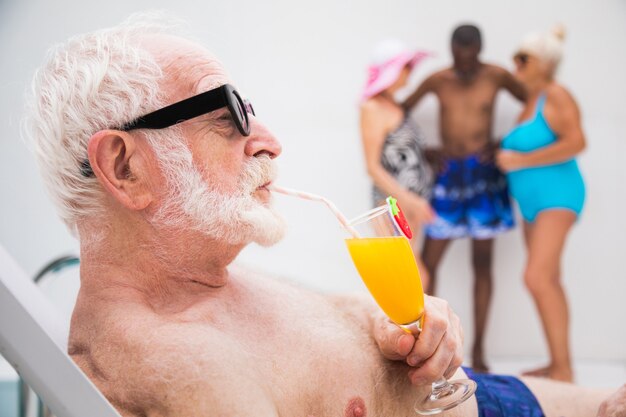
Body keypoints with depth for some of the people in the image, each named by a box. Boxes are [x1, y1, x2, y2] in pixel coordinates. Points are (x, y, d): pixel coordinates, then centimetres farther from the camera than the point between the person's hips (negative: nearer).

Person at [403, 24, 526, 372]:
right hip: (449, 174, 1)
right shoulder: (437, 81, 1)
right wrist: (426, 151, 1)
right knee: (429, 262, -2)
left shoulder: (496, 77, 0)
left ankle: (478, 349, 13)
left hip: (484, 175, 0)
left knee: (483, 263, 4)